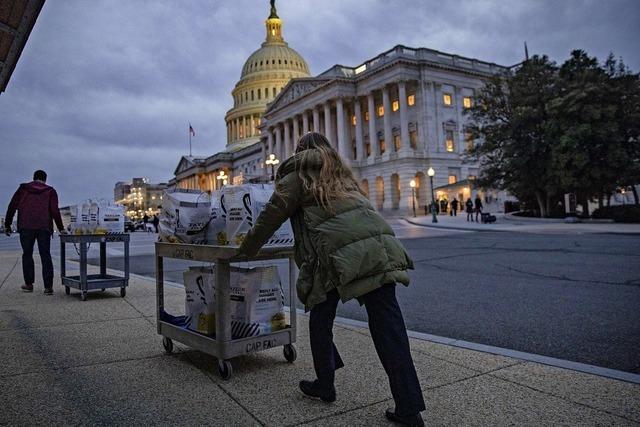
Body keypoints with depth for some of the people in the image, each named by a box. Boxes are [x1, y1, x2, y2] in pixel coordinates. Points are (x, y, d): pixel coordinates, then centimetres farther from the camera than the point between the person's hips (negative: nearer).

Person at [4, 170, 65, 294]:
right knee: (45, 256, 2)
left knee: (27, 255, 13)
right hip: (44, 228, -1)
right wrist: (61, 228, -2)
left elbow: (12, 207, 6)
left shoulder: (23, 188, 10)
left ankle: (29, 284, 16)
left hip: (26, 227, 1)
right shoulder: (50, 191, 6)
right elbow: (55, 211, -4)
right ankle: (48, 287, -2)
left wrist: (7, 225, 11)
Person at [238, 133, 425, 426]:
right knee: (388, 326, 3)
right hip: (379, 246, 6)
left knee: (320, 319, 17)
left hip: (338, 254, -5)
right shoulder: (341, 174, 32)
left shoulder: (298, 175, 14)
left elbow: (270, 217, 12)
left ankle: (325, 385, 30)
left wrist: (246, 250, 25)